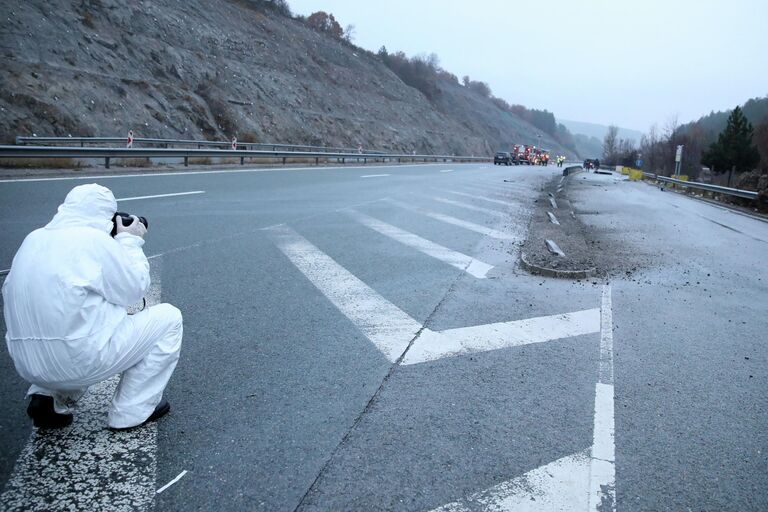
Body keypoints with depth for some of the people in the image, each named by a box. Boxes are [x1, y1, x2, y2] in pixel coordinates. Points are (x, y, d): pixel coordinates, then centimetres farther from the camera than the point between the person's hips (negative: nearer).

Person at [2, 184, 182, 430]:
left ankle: (49, 398, 19)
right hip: (79, 361, -8)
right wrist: (130, 242, 7)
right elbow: (134, 289, -4)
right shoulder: (96, 240, -12)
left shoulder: (34, 239, 10)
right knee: (168, 318, 6)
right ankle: (131, 412, 9)